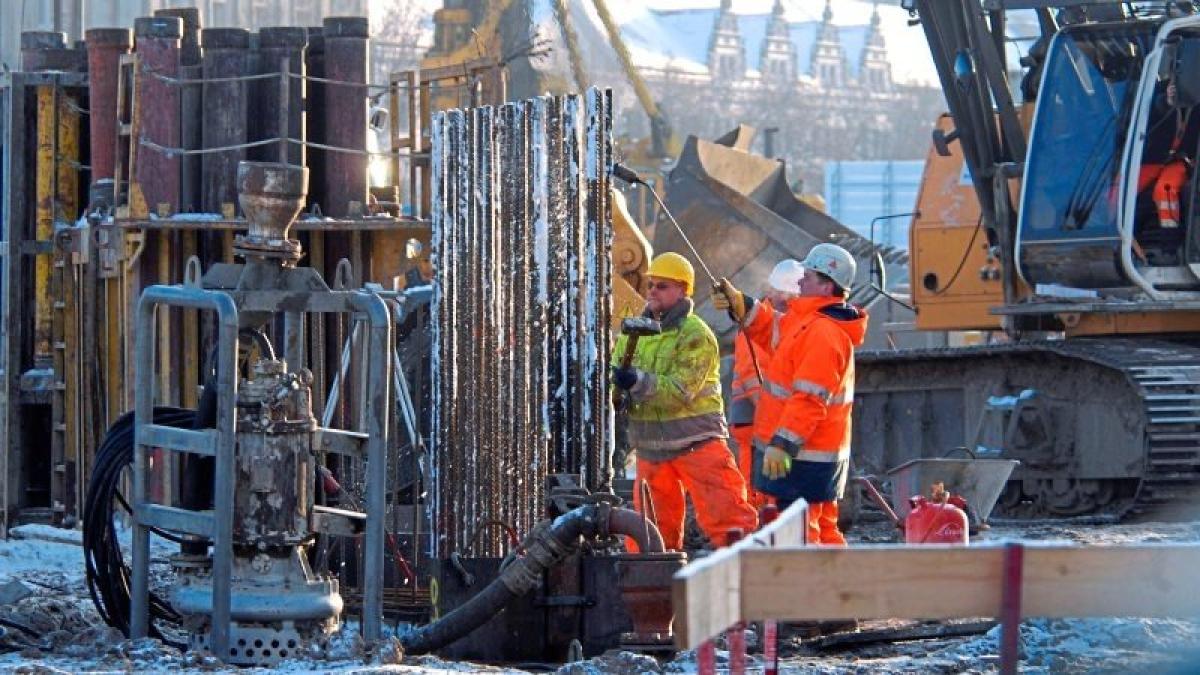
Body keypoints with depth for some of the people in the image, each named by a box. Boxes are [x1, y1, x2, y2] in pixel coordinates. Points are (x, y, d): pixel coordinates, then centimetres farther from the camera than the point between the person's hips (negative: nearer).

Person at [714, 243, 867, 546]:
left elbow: (810, 399, -25)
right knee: (821, 528, 17)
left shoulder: (824, 332, -20)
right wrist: (739, 304, 14)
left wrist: (782, 444, -25)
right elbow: (771, 330, 27)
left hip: (803, 456, -11)